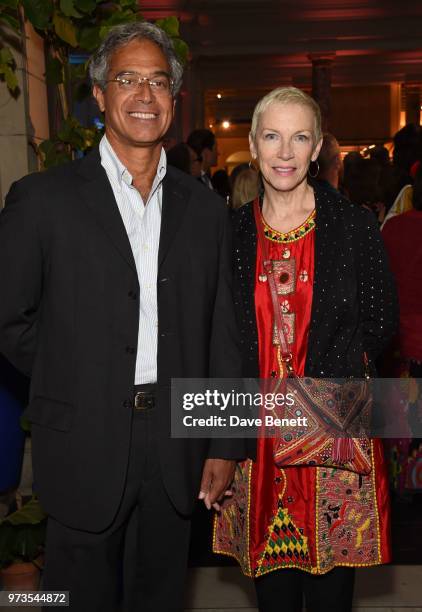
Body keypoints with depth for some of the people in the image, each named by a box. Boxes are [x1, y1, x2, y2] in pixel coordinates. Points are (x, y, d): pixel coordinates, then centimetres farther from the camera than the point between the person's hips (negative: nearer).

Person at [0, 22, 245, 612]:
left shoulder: (205, 209, 5)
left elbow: (222, 335, 5)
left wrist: (225, 446, 3)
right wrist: (73, 382, 1)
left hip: (178, 448, 3)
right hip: (85, 448, -2)